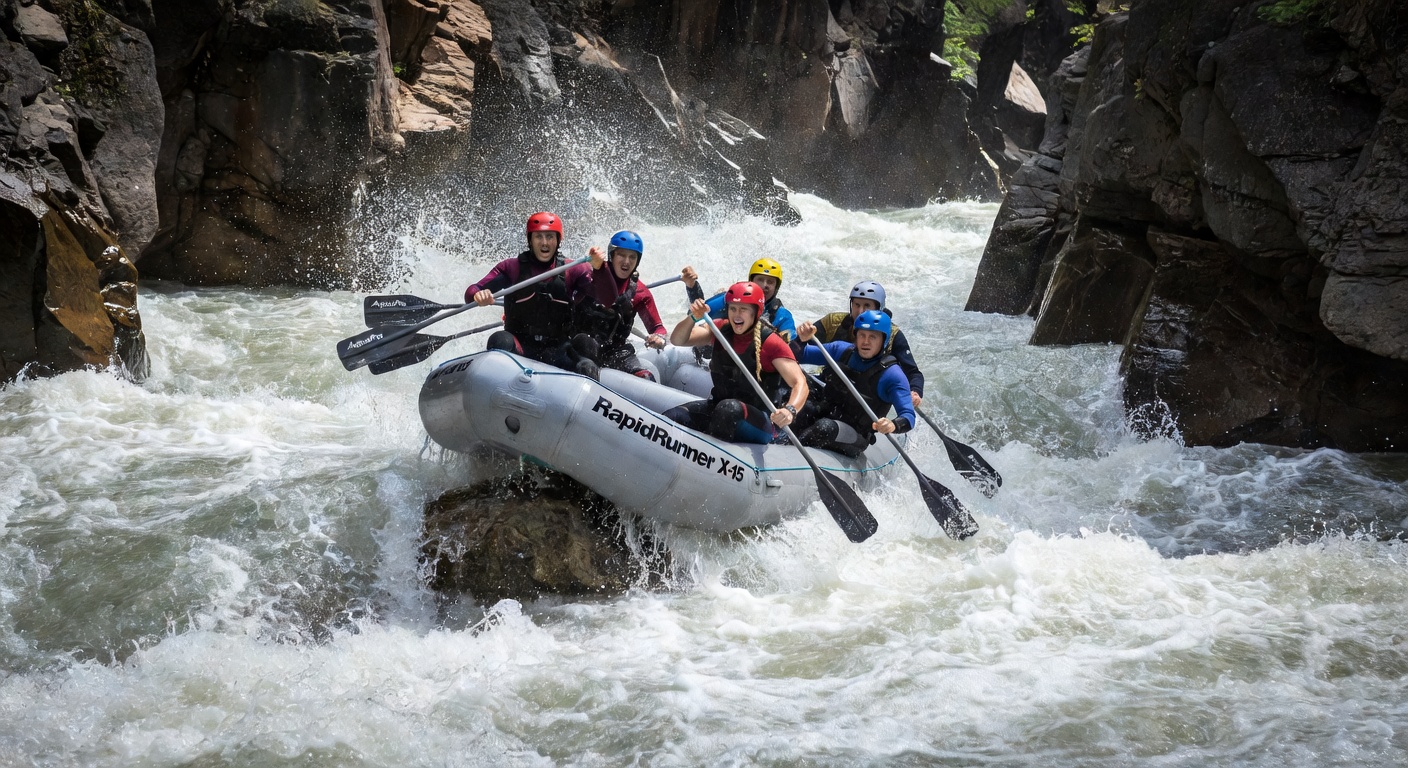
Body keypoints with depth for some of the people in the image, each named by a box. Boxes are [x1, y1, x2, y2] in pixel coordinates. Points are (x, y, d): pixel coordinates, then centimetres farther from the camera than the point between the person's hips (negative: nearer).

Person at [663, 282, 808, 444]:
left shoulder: (770, 342, -13)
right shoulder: (721, 329, 3)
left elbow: (800, 383, -21)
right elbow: (677, 340, 0)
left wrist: (790, 411, -42)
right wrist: (692, 317, -20)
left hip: (760, 424, -5)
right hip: (717, 408, 5)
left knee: (729, 408, -38)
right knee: (671, 417, -19)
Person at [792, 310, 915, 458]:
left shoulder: (892, 375, -12)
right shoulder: (841, 350, 2)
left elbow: (909, 417, -18)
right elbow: (799, 356, 11)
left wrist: (893, 425, -42)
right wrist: (802, 339, -13)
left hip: (854, 439, -5)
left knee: (826, 427, -38)